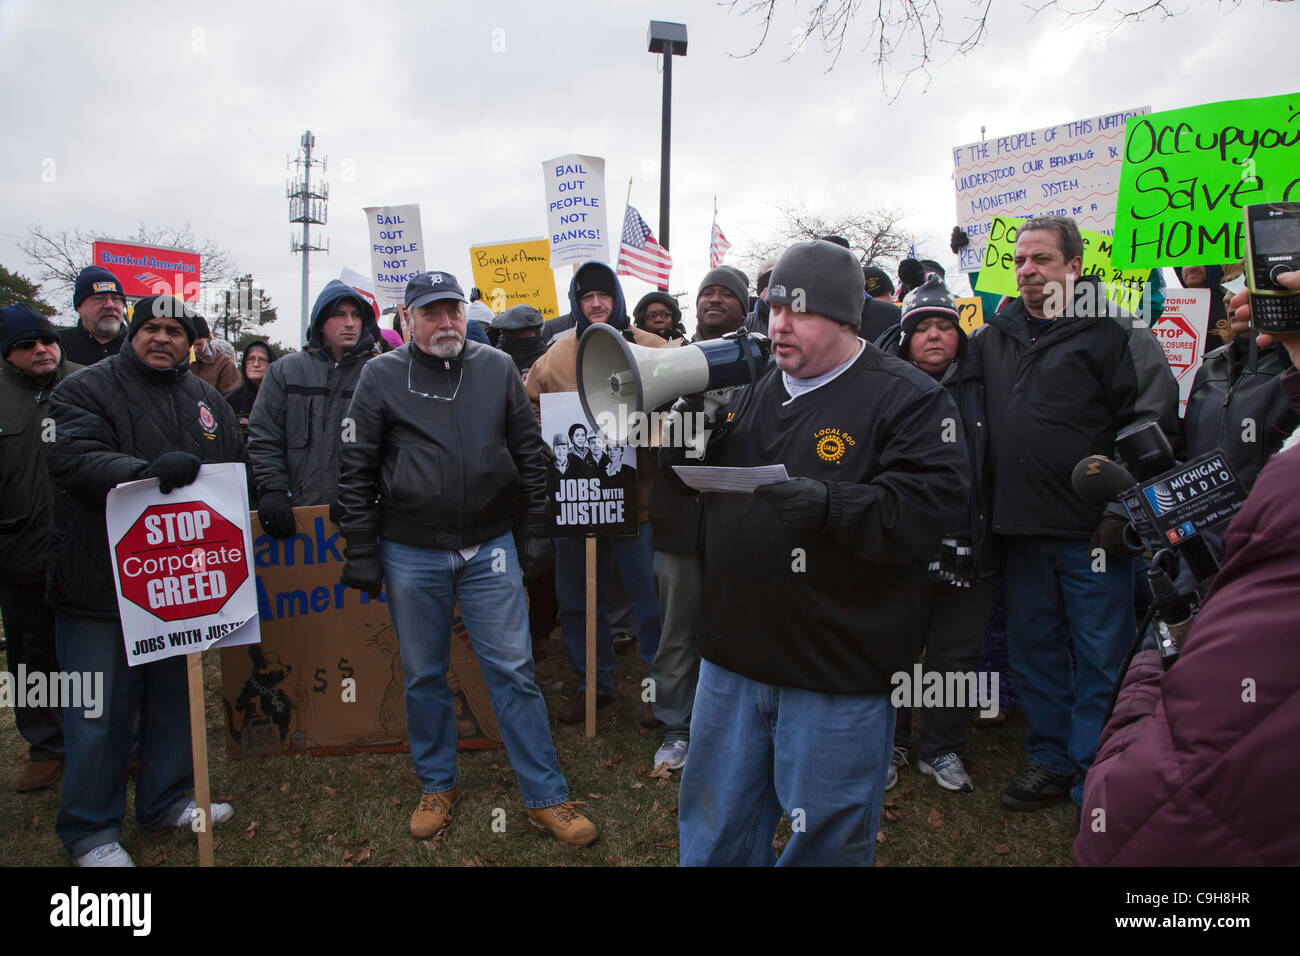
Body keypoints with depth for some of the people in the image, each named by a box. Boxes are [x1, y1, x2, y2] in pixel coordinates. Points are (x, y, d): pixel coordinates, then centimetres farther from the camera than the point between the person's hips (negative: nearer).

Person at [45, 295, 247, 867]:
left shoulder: (207, 400, 13)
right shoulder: (85, 389, -3)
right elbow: (74, 459, -20)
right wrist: (146, 471, -36)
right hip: (100, 581, -5)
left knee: (175, 696, 17)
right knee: (100, 711, 4)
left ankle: (166, 799, 35)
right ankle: (90, 829, 21)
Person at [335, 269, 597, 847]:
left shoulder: (497, 368, 4)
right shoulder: (382, 377, 0)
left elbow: (528, 452, 8)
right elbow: (357, 470, 0)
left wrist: (537, 526, 5)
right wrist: (362, 553, -3)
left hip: (489, 548, 0)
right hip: (411, 554, 0)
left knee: (513, 672, 3)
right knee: (424, 676, 13)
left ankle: (546, 797, 15)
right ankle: (437, 786, 33)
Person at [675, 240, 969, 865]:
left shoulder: (911, 400, -8)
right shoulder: (749, 393, 10)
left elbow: (927, 507, -20)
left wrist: (828, 504, -33)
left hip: (837, 676, -5)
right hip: (733, 655, 6)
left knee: (824, 838, 14)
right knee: (716, 827, 22)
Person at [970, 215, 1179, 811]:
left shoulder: (1113, 333, -4)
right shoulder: (993, 338, 11)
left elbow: (1153, 421, -8)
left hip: (1091, 528, -5)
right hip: (1021, 527, 6)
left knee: (1100, 658, 3)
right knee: (1033, 648, 15)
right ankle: (1051, 759, 32)